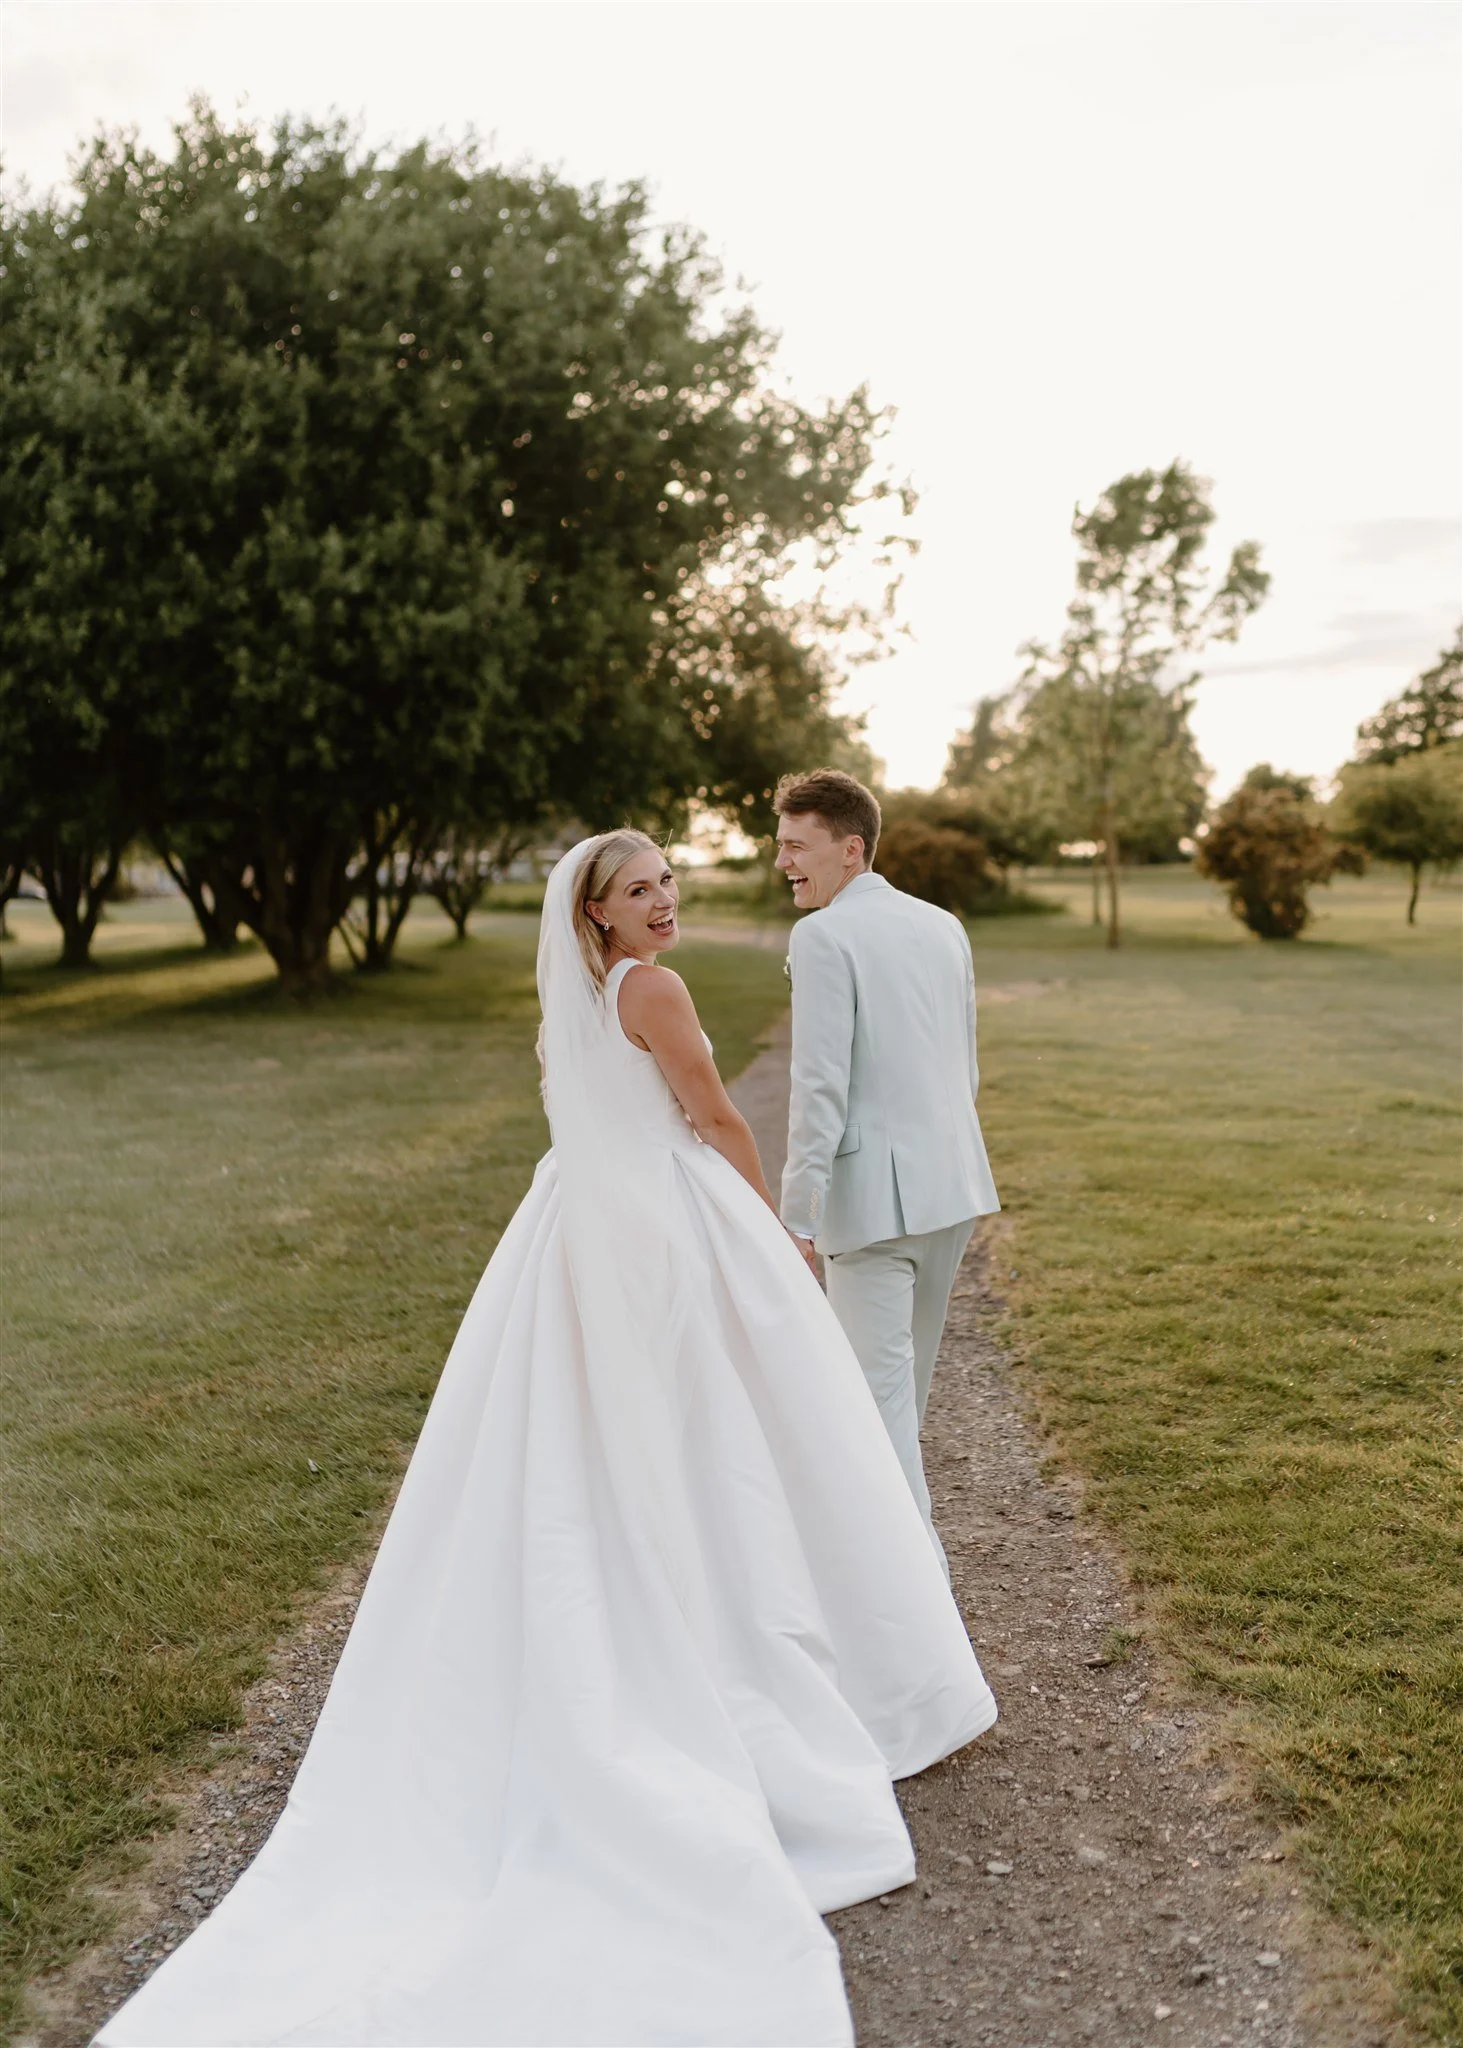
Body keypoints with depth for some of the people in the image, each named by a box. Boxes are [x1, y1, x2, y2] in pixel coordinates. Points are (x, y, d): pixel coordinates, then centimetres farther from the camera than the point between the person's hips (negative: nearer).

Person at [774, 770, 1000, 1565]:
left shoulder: (824, 937, -12)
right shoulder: (943, 926, 11)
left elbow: (821, 1084, -17)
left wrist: (799, 1214, -13)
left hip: (872, 1193, -8)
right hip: (953, 1183, 8)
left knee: (880, 1388, -2)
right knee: (904, 1375, 22)